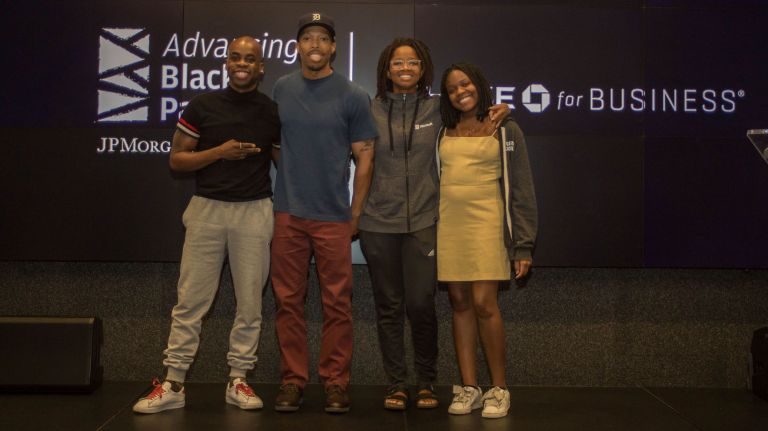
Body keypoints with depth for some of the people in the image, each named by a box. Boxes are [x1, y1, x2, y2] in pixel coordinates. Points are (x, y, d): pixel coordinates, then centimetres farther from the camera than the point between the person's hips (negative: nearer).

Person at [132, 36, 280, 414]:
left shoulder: (272, 112, 5)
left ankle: (238, 380, 15)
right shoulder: (203, 106, 3)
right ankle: (173, 384, 6)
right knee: (190, 299, 0)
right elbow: (177, 159, 3)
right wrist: (220, 152, -12)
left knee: (250, 301, 4)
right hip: (207, 208, 0)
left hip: (254, 212, 1)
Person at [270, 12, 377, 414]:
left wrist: (356, 214, -3)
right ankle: (292, 379, 16)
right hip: (288, 214, 3)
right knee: (289, 301, 6)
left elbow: (364, 158, 0)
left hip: (333, 216, -2)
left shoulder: (352, 97, -1)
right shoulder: (282, 88, 7)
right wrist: (289, 176, 10)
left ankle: (335, 382, 12)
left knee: (337, 303, 2)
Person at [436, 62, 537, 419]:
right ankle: (468, 388, 11)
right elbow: (432, 181, 14)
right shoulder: (444, 133, 14)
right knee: (460, 304, 4)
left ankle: (499, 389, 3)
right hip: (448, 224, 4)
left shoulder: (505, 130, 4)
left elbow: (521, 189, 1)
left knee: (483, 304, -11)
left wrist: (523, 244, -6)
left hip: (486, 222, -4)